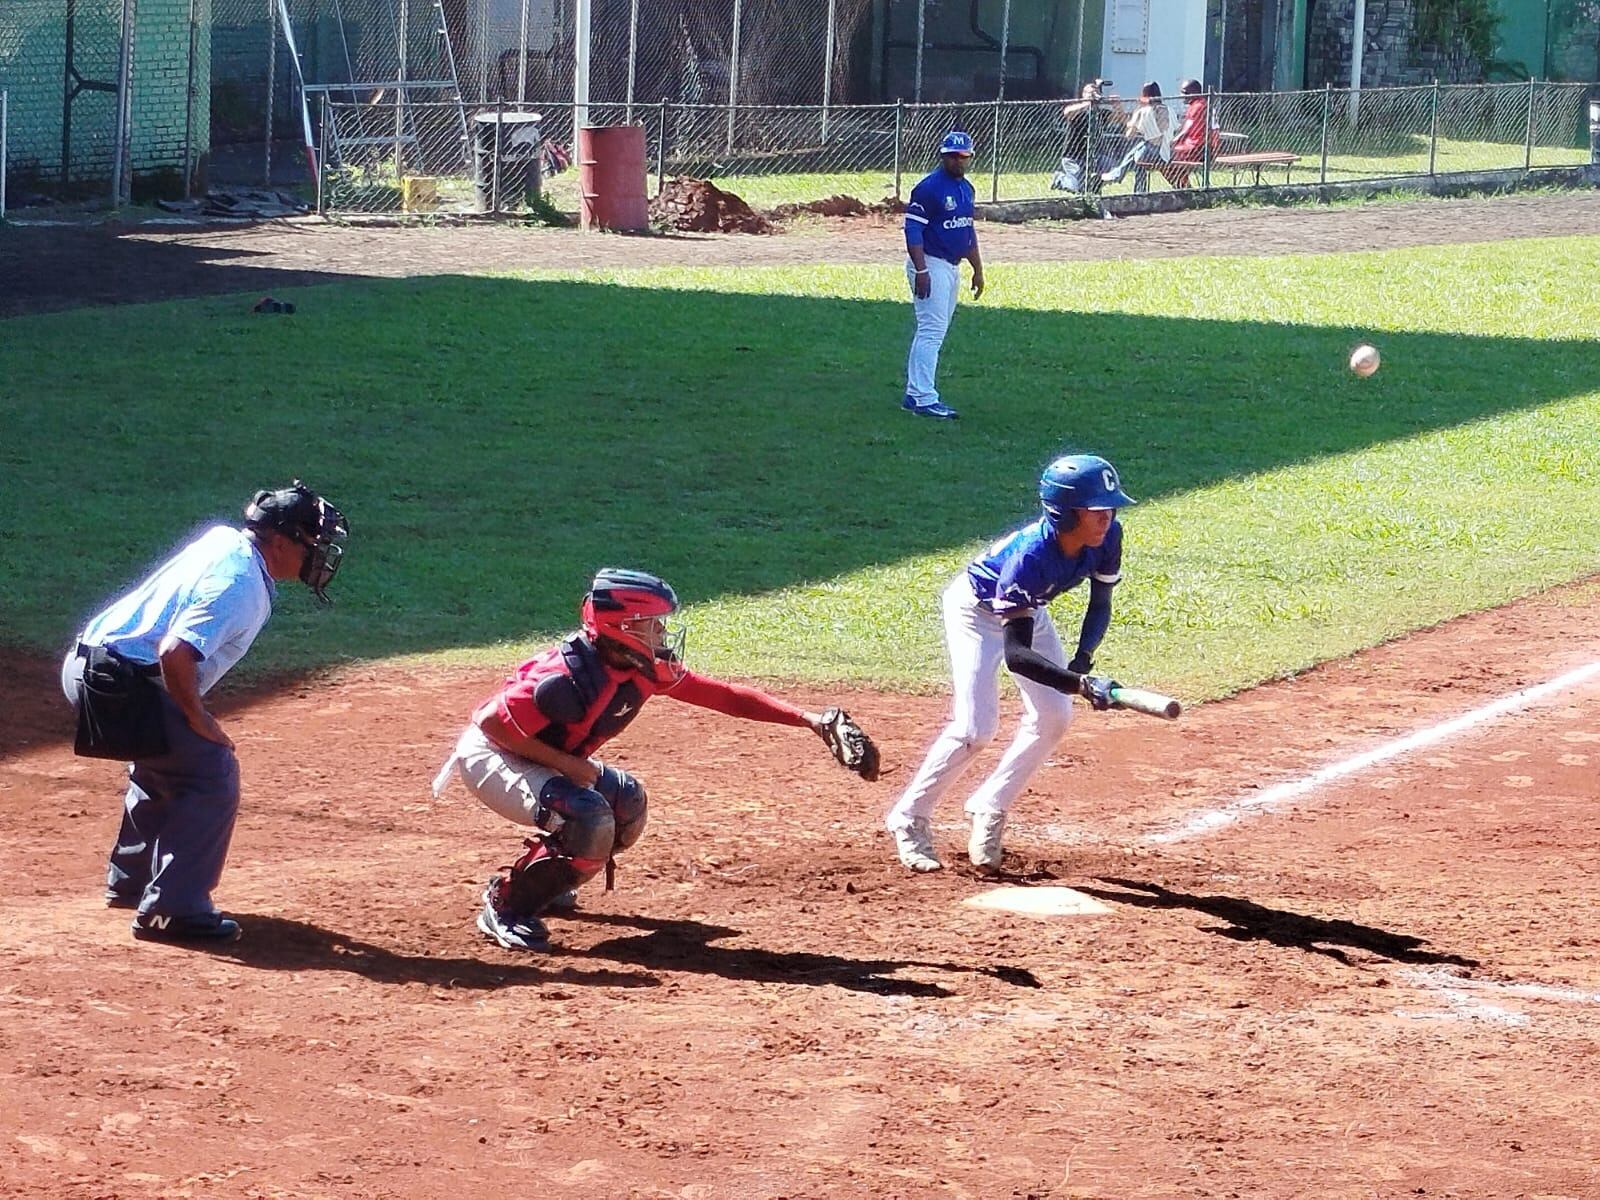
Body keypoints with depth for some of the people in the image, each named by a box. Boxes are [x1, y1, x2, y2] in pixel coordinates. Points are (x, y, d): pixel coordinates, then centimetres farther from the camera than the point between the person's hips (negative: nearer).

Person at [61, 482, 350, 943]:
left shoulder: (225, 540, 9)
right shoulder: (239, 584, -21)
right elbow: (176, 653, -31)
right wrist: (198, 718, -17)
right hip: (122, 681, -10)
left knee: (162, 767, 28)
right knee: (212, 774, -8)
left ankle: (129, 882, 41)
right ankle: (171, 909, -7)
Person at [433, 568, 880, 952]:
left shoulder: (646, 669, -8)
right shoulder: (568, 678, -33)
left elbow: (722, 695, -5)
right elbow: (492, 723, -30)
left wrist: (808, 719, -12)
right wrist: (567, 763, -28)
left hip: (548, 757, 9)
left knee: (625, 800, 14)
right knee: (589, 819, -27)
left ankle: (546, 879, 27)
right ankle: (505, 907, -11)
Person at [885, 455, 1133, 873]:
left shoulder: (1106, 537, -24)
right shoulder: (1030, 555, -42)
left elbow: (1100, 605, -6)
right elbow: (1016, 654, -44)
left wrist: (1083, 659, -24)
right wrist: (1080, 683, -54)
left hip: (1029, 611, 7)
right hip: (976, 609, -7)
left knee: (1054, 716, -2)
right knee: (976, 728, -16)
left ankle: (990, 809, 15)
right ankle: (910, 818, 1)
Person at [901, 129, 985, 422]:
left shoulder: (966, 188, 13)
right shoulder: (929, 187, -14)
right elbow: (913, 229, -18)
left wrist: (977, 269, 22)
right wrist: (921, 271, -25)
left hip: (952, 267, 9)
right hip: (931, 264, -9)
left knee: (932, 332, 11)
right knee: (931, 331, -12)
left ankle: (914, 395, 15)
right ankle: (925, 398, -14)